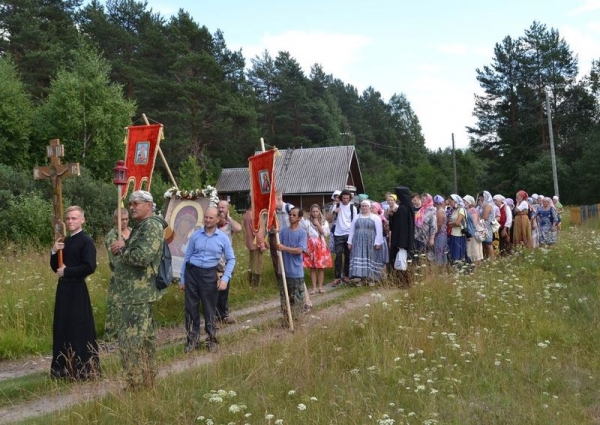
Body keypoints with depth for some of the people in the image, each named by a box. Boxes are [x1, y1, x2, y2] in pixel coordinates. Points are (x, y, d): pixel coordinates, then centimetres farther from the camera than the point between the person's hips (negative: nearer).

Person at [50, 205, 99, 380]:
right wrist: (54, 252, -2)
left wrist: (66, 271, -13)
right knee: (62, 327, 12)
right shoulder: (64, 241, 14)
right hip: (63, 289, 8)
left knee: (79, 328, -4)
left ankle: (84, 369, 5)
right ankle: (65, 368, 22)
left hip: (77, 290, -8)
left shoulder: (86, 241, -11)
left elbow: (89, 267, -21)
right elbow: (55, 267, 16)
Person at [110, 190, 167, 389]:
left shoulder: (152, 226, -14)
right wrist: (122, 249, 1)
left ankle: (136, 386, -4)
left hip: (138, 294, -11)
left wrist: (121, 249, -11)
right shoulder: (140, 226, 18)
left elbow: (142, 257, -26)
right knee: (145, 338, 15)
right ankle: (148, 382, 24)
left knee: (131, 340, -9)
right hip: (138, 292, 11)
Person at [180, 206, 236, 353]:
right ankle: (192, 340, 19)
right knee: (191, 307, 6)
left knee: (209, 308, 7)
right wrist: (182, 279, 6)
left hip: (209, 274, -1)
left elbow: (231, 259, 3)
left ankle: (212, 340, 21)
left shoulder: (223, 238, -2)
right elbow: (187, 257, 6)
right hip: (192, 272, 1)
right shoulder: (196, 235, 0)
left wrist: (225, 278, -10)